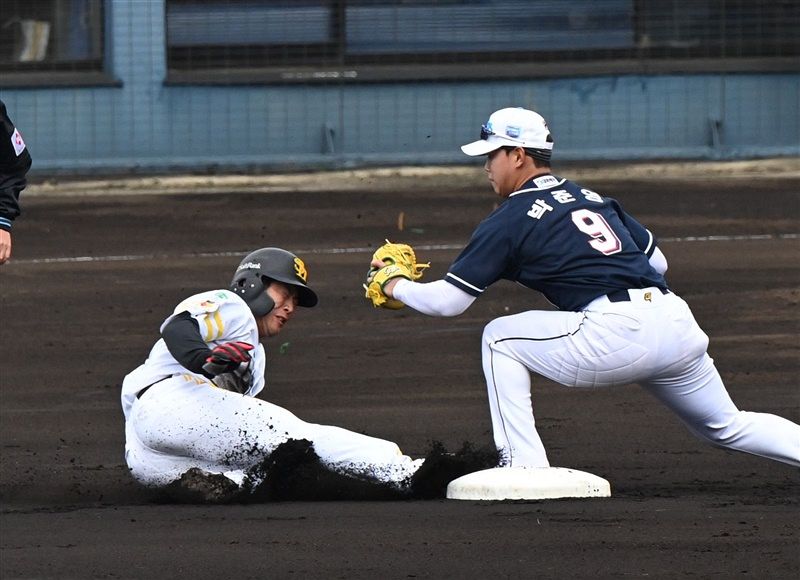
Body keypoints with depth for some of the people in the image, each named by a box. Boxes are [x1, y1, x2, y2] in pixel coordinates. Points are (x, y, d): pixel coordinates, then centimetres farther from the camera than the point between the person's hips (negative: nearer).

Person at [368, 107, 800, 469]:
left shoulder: (510, 219, 5)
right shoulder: (592, 198, 25)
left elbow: (448, 301, 5)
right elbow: (657, 261, 26)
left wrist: (394, 284, 22)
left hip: (616, 335, -7)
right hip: (676, 321, 7)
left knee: (500, 339, 12)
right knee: (727, 428, 23)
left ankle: (524, 465, 4)